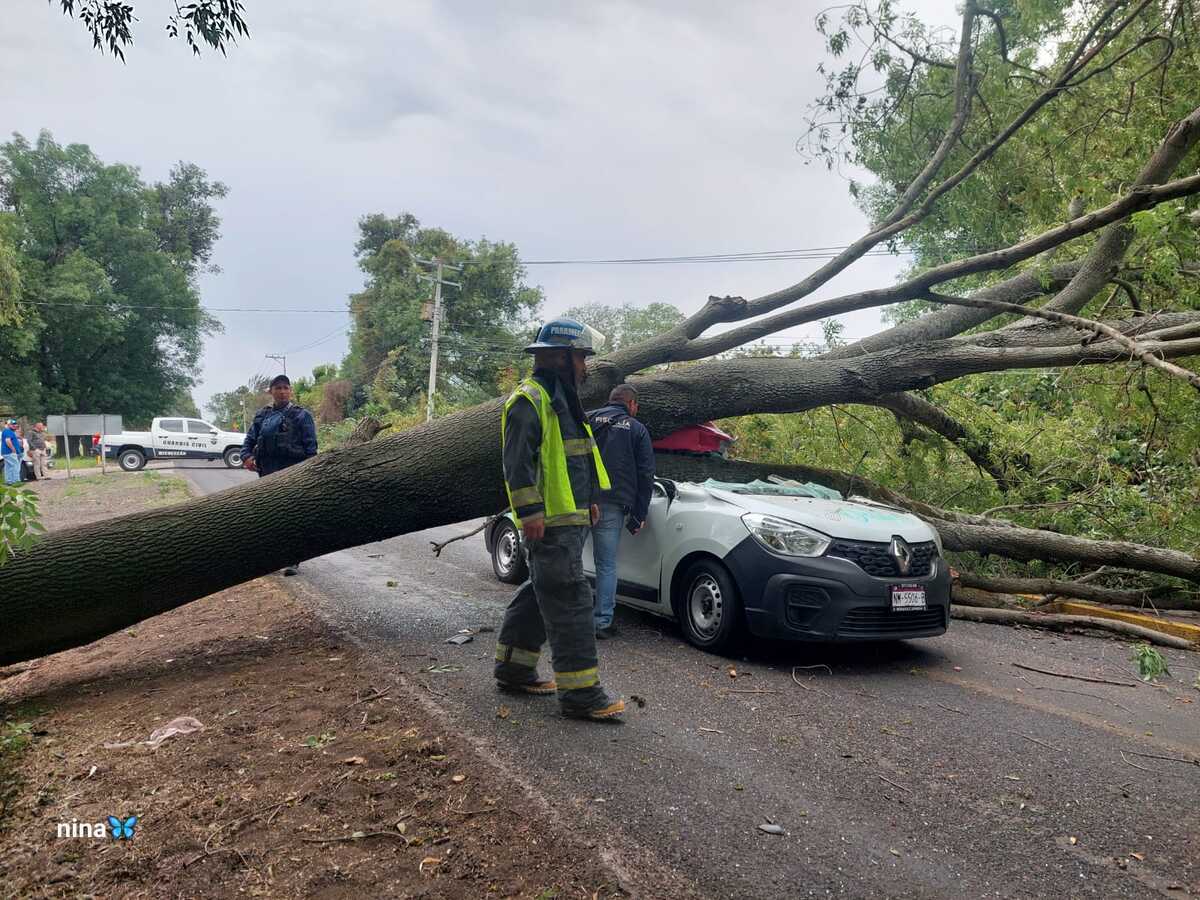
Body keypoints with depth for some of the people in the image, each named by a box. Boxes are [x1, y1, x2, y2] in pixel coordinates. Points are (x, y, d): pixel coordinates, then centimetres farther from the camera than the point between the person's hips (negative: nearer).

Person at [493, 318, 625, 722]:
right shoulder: (530, 400, -12)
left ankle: (514, 667, 28)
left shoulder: (562, 400, 21)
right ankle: (580, 692, -8)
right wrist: (529, 512, -24)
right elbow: (518, 461, -19)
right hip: (550, 522, -11)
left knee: (541, 593, 16)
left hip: (569, 518, 11)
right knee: (569, 599, -11)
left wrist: (589, 499, 26)